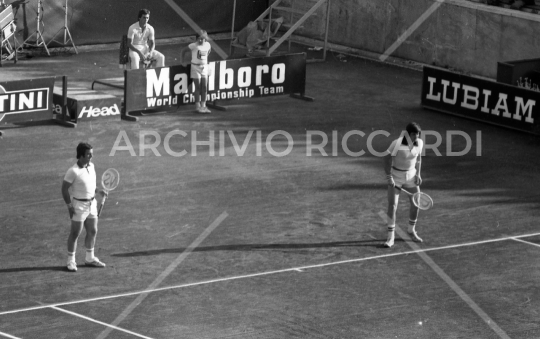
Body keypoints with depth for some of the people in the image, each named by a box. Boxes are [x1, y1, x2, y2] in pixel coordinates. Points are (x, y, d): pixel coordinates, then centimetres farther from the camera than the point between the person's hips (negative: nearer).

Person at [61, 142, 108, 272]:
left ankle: (90, 258, 29)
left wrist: (98, 191, 3)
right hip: (79, 205, -8)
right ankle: (71, 261, 13)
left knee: (92, 231, 14)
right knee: (75, 234, 2)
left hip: (92, 203, 8)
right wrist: (69, 206, -18)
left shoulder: (91, 166, 3)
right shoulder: (73, 171, -20)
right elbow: (64, 189, -16)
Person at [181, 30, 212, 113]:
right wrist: (183, 61, -4)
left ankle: (203, 106, 10)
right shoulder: (194, 45, -15)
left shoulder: (207, 45, -1)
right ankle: (197, 106, 4)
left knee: (204, 87, 3)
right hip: (195, 67, -5)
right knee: (198, 87, -3)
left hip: (204, 67, 5)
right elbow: (183, 51, -7)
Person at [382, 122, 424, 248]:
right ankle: (390, 237, -6)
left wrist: (418, 174, 1)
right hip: (395, 176, -5)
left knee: (416, 203, 8)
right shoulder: (397, 144, -23)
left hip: (411, 175, 5)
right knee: (392, 205, -11)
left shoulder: (419, 143, -7)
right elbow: (387, 160, -17)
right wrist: (389, 177, -20)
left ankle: (411, 230, 32)